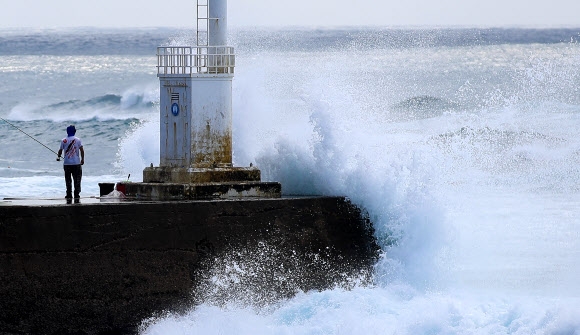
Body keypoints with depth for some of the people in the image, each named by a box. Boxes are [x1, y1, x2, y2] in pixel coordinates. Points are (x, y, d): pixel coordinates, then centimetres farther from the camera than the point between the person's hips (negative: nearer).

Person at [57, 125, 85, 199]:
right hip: (76, 162, -1)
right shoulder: (77, 140, -1)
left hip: (67, 163, 1)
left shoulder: (64, 140, 0)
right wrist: (82, 159, 4)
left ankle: (69, 194, 6)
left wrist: (58, 157, 27)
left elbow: (60, 150, 7)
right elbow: (81, 150, -6)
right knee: (77, 179, 5)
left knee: (68, 180, 7)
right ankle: (76, 194, 2)